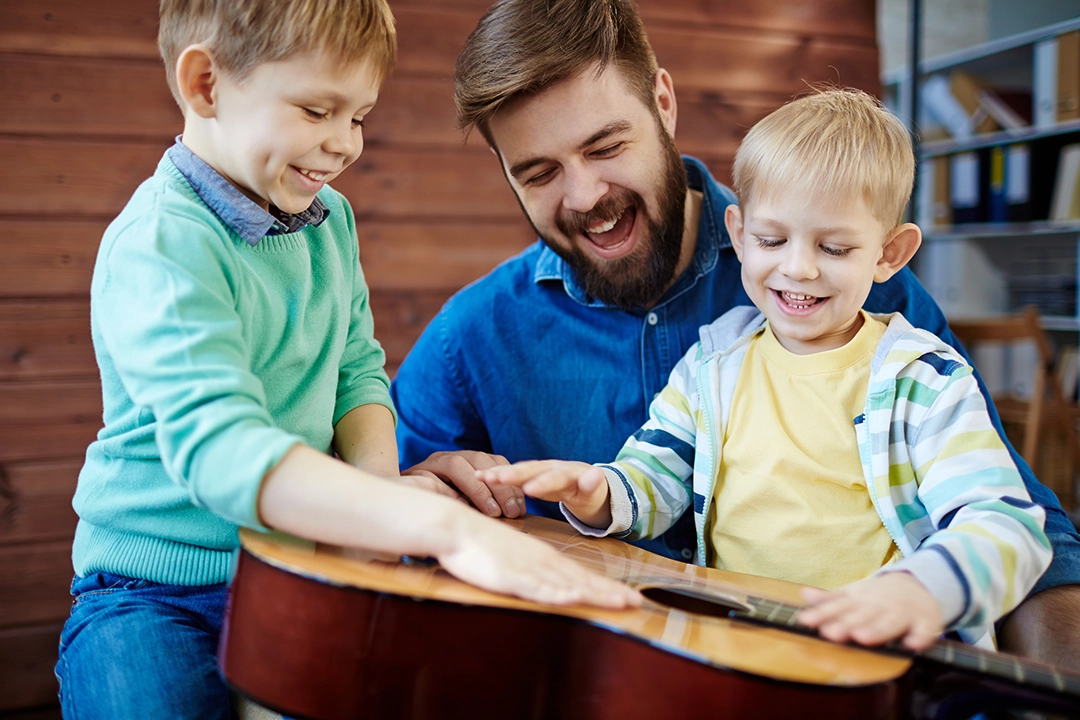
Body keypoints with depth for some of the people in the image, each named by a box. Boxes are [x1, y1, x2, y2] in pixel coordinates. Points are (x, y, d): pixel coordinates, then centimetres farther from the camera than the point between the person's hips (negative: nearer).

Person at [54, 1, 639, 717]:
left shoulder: (329, 217, 5)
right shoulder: (159, 247, -20)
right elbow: (218, 447, -34)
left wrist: (377, 480, -10)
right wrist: (445, 526, -44)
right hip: (158, 591, -5)